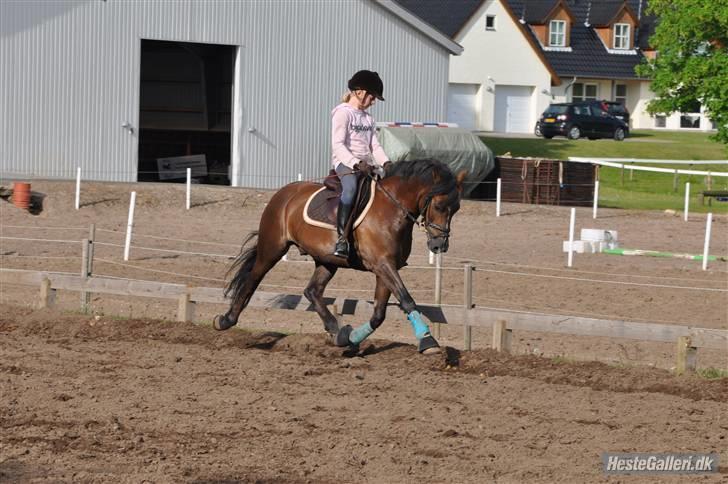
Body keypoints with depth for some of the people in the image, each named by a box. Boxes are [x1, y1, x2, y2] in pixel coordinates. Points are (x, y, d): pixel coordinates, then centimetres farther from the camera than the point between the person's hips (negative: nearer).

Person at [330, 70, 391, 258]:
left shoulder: (368, 118, 23)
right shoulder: (343, 113, -3)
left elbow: (375, 145, 18)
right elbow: (338, 145, -13)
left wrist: (386, 163, -2)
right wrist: (357, 164, -24)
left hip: (367, 164, 8)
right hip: (345, 163, -8)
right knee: (351, 187, -37)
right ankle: (342, 238, -40)